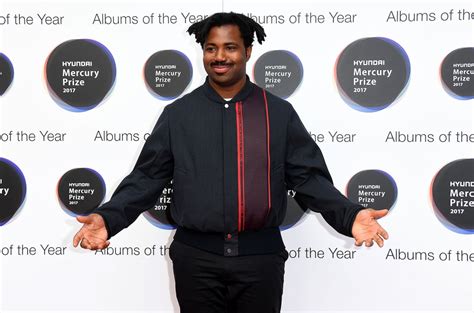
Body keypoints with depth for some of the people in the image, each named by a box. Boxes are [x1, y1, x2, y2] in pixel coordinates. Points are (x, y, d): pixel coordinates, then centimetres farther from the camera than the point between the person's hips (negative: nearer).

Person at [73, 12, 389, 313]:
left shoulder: (279, 113, 3)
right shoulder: (178, 114, 4)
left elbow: (309, 177, 1)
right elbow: (148, 177, 3)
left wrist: (349, 215, -15)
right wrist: (108, 218, -12)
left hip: (260, 256, 0)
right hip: (196, 256, 0)